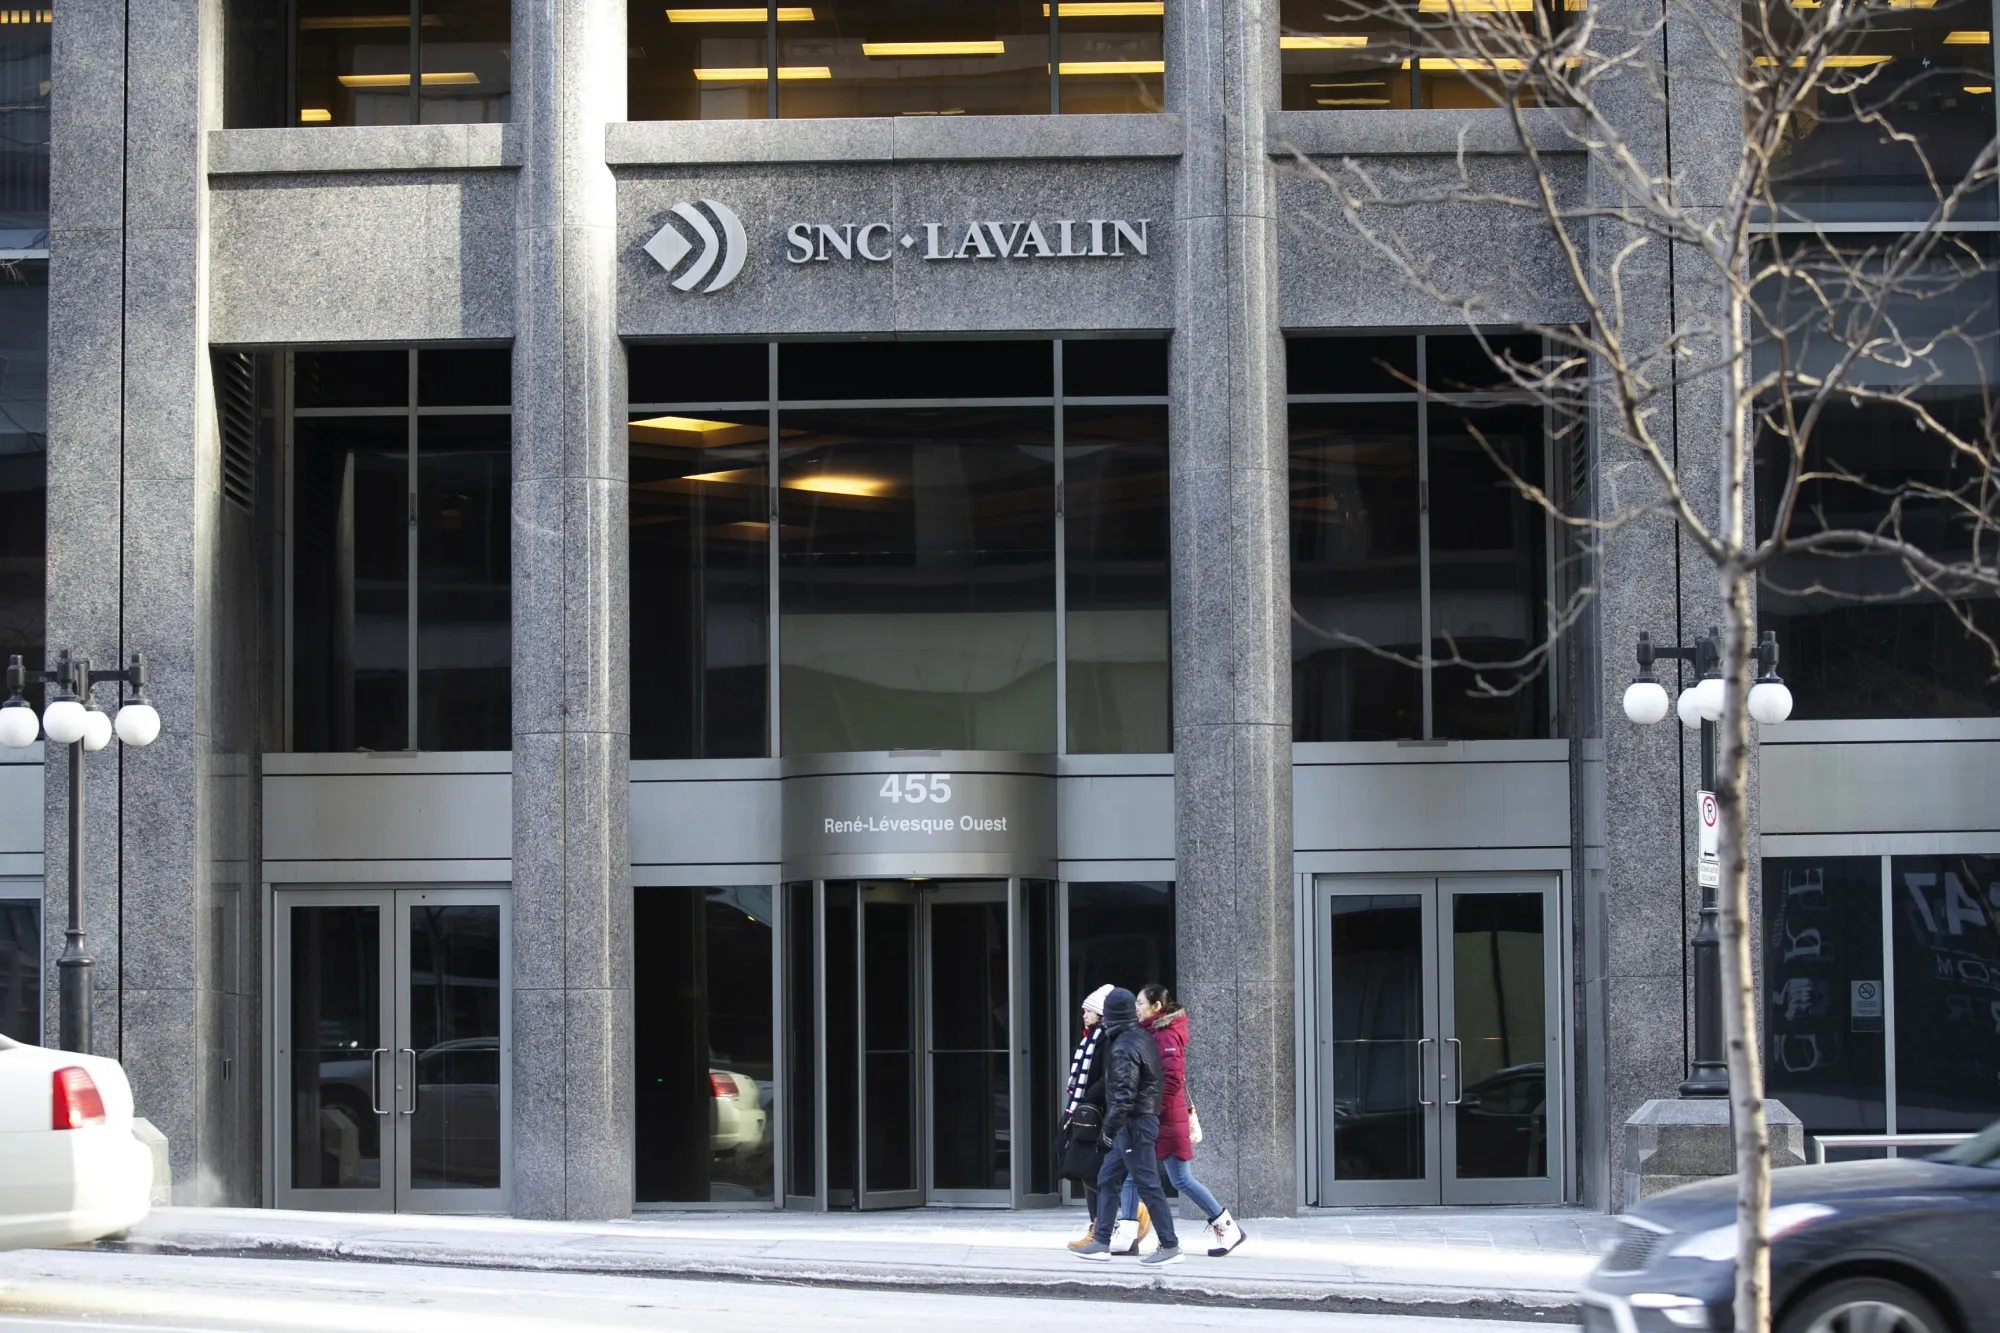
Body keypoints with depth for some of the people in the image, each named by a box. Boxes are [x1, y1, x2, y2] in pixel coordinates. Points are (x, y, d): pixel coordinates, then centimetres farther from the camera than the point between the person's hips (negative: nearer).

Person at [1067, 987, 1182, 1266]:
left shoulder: (1124, 1048, -18)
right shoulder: (1144, 1038, 10)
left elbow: (1124, 1095, -24)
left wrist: (1109, 1130, -19)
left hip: (1133, 1124, -10)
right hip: (1144, 1118, 10)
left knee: (1148, 1185, -5)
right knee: (1107, 1180, 13)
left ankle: (1170, 1247, -1)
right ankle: (1100, 1243, 15)